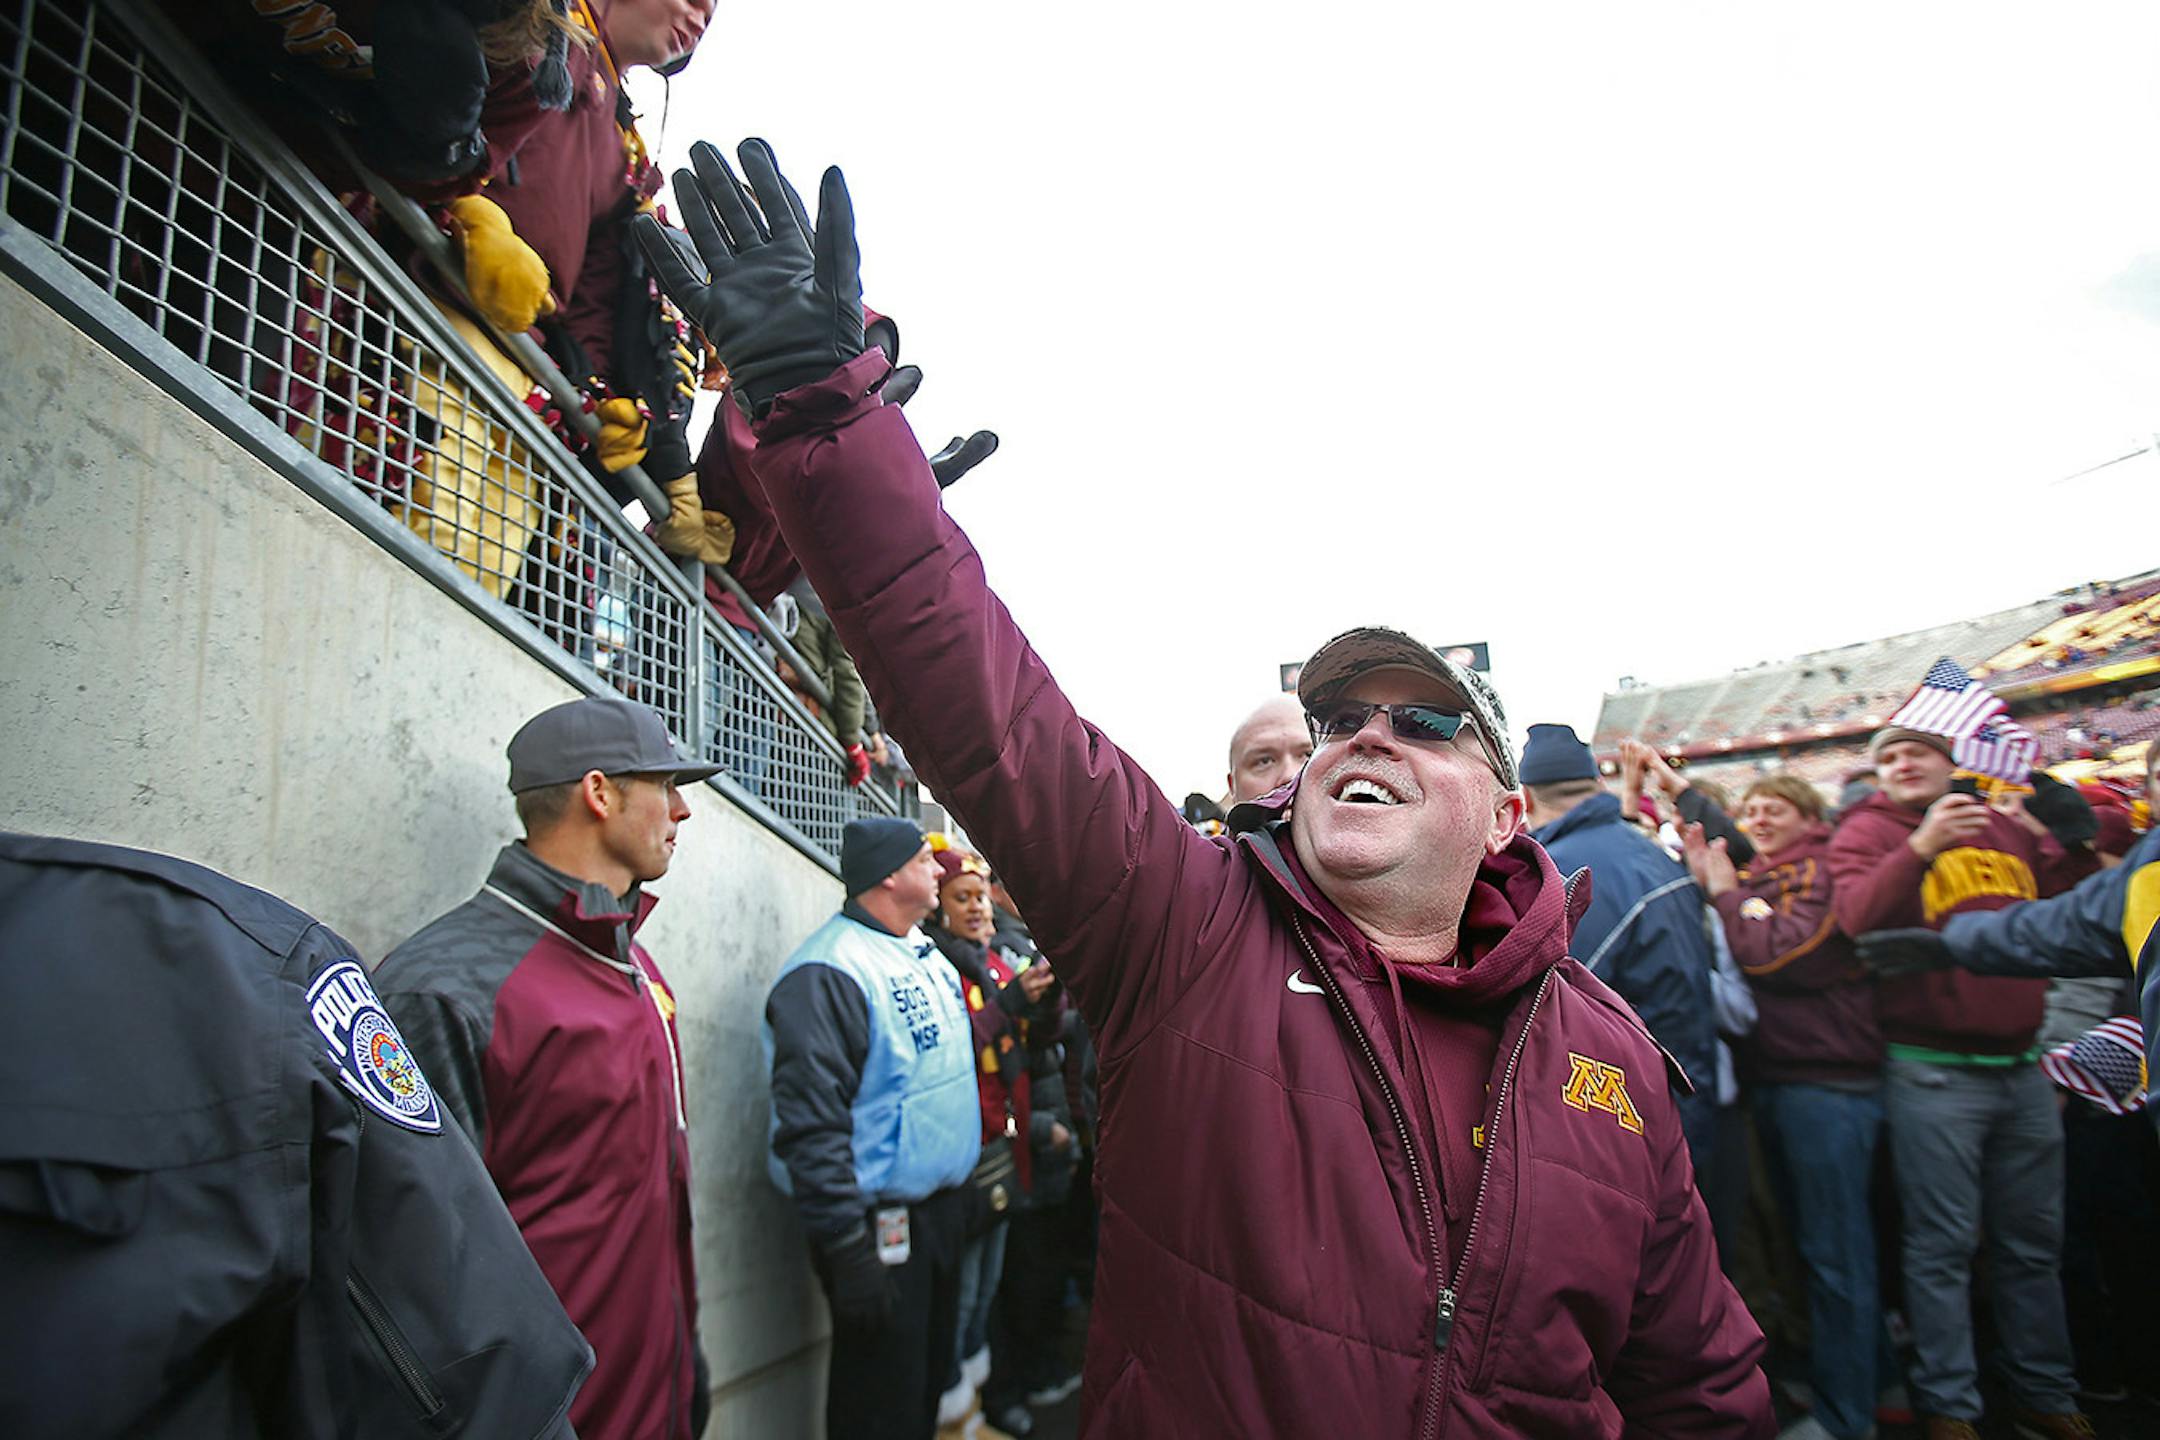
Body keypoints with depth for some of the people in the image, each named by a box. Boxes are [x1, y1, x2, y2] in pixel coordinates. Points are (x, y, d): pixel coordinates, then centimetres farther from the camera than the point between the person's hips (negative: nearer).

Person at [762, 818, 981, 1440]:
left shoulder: (926, 956, 9)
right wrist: (847, 1249, -24)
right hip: (882, 1224, -9)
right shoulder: (829, 971, -22)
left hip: (942, 1205, 9)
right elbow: (811, 1124, -26)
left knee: (932, 1371, 22)